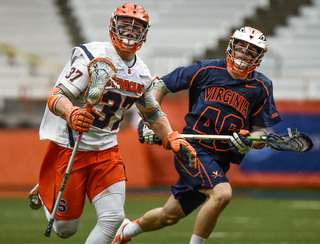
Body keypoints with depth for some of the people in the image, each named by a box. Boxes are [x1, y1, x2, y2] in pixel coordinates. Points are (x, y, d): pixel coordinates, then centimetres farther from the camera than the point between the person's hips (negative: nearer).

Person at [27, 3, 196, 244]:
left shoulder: (142, 73, 5)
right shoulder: (93, 56, -17)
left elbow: (153, 113, 23)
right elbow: (57, 97, -23)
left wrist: (175, 141, 11)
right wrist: (71, 115, -45)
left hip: (107, 150, 5)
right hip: (71, 148, -5)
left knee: (113, 217, -13)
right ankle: (43, 191, 36)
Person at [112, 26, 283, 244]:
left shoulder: (261, 88, 2)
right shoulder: (207, 70, -3)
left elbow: (261, 134, 3)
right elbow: (161, 85, 6)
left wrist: (249, 141, -20)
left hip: (220, 161, 4)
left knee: (169, 216, 13)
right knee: (222, 194, -30)